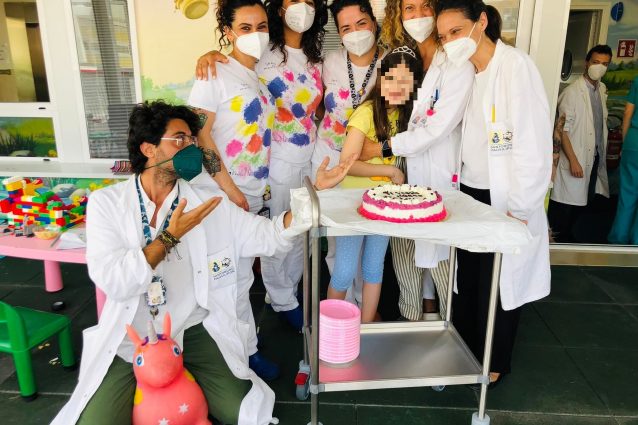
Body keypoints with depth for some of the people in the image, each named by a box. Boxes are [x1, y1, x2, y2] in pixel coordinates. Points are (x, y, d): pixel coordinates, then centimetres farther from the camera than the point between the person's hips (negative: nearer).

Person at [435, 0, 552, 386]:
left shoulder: (516, 66, -14)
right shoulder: (470, 73, 8)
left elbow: (534, 144, -18)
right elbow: (473, 138, 9)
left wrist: (519, 209, -17)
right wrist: (459, 188, 3)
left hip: (505, 202, -6)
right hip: (472, 194, 7)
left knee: (498, 286, 9)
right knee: (467, 280, 16)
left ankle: (494, 363, 31)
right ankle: (465, 350, 37)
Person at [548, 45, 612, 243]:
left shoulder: (602, 89, 10)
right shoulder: (572, 92, -12)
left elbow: (601, 122, 18)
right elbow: (563, 129, -15)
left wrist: (602, 155, 13)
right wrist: (573, 160, -18)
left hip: (595, 158, 7)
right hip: (576, 159, -7)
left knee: (583, 201, 13)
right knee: (565, 204, -2)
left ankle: (568, 237, 28)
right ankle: (557, 239, 14)